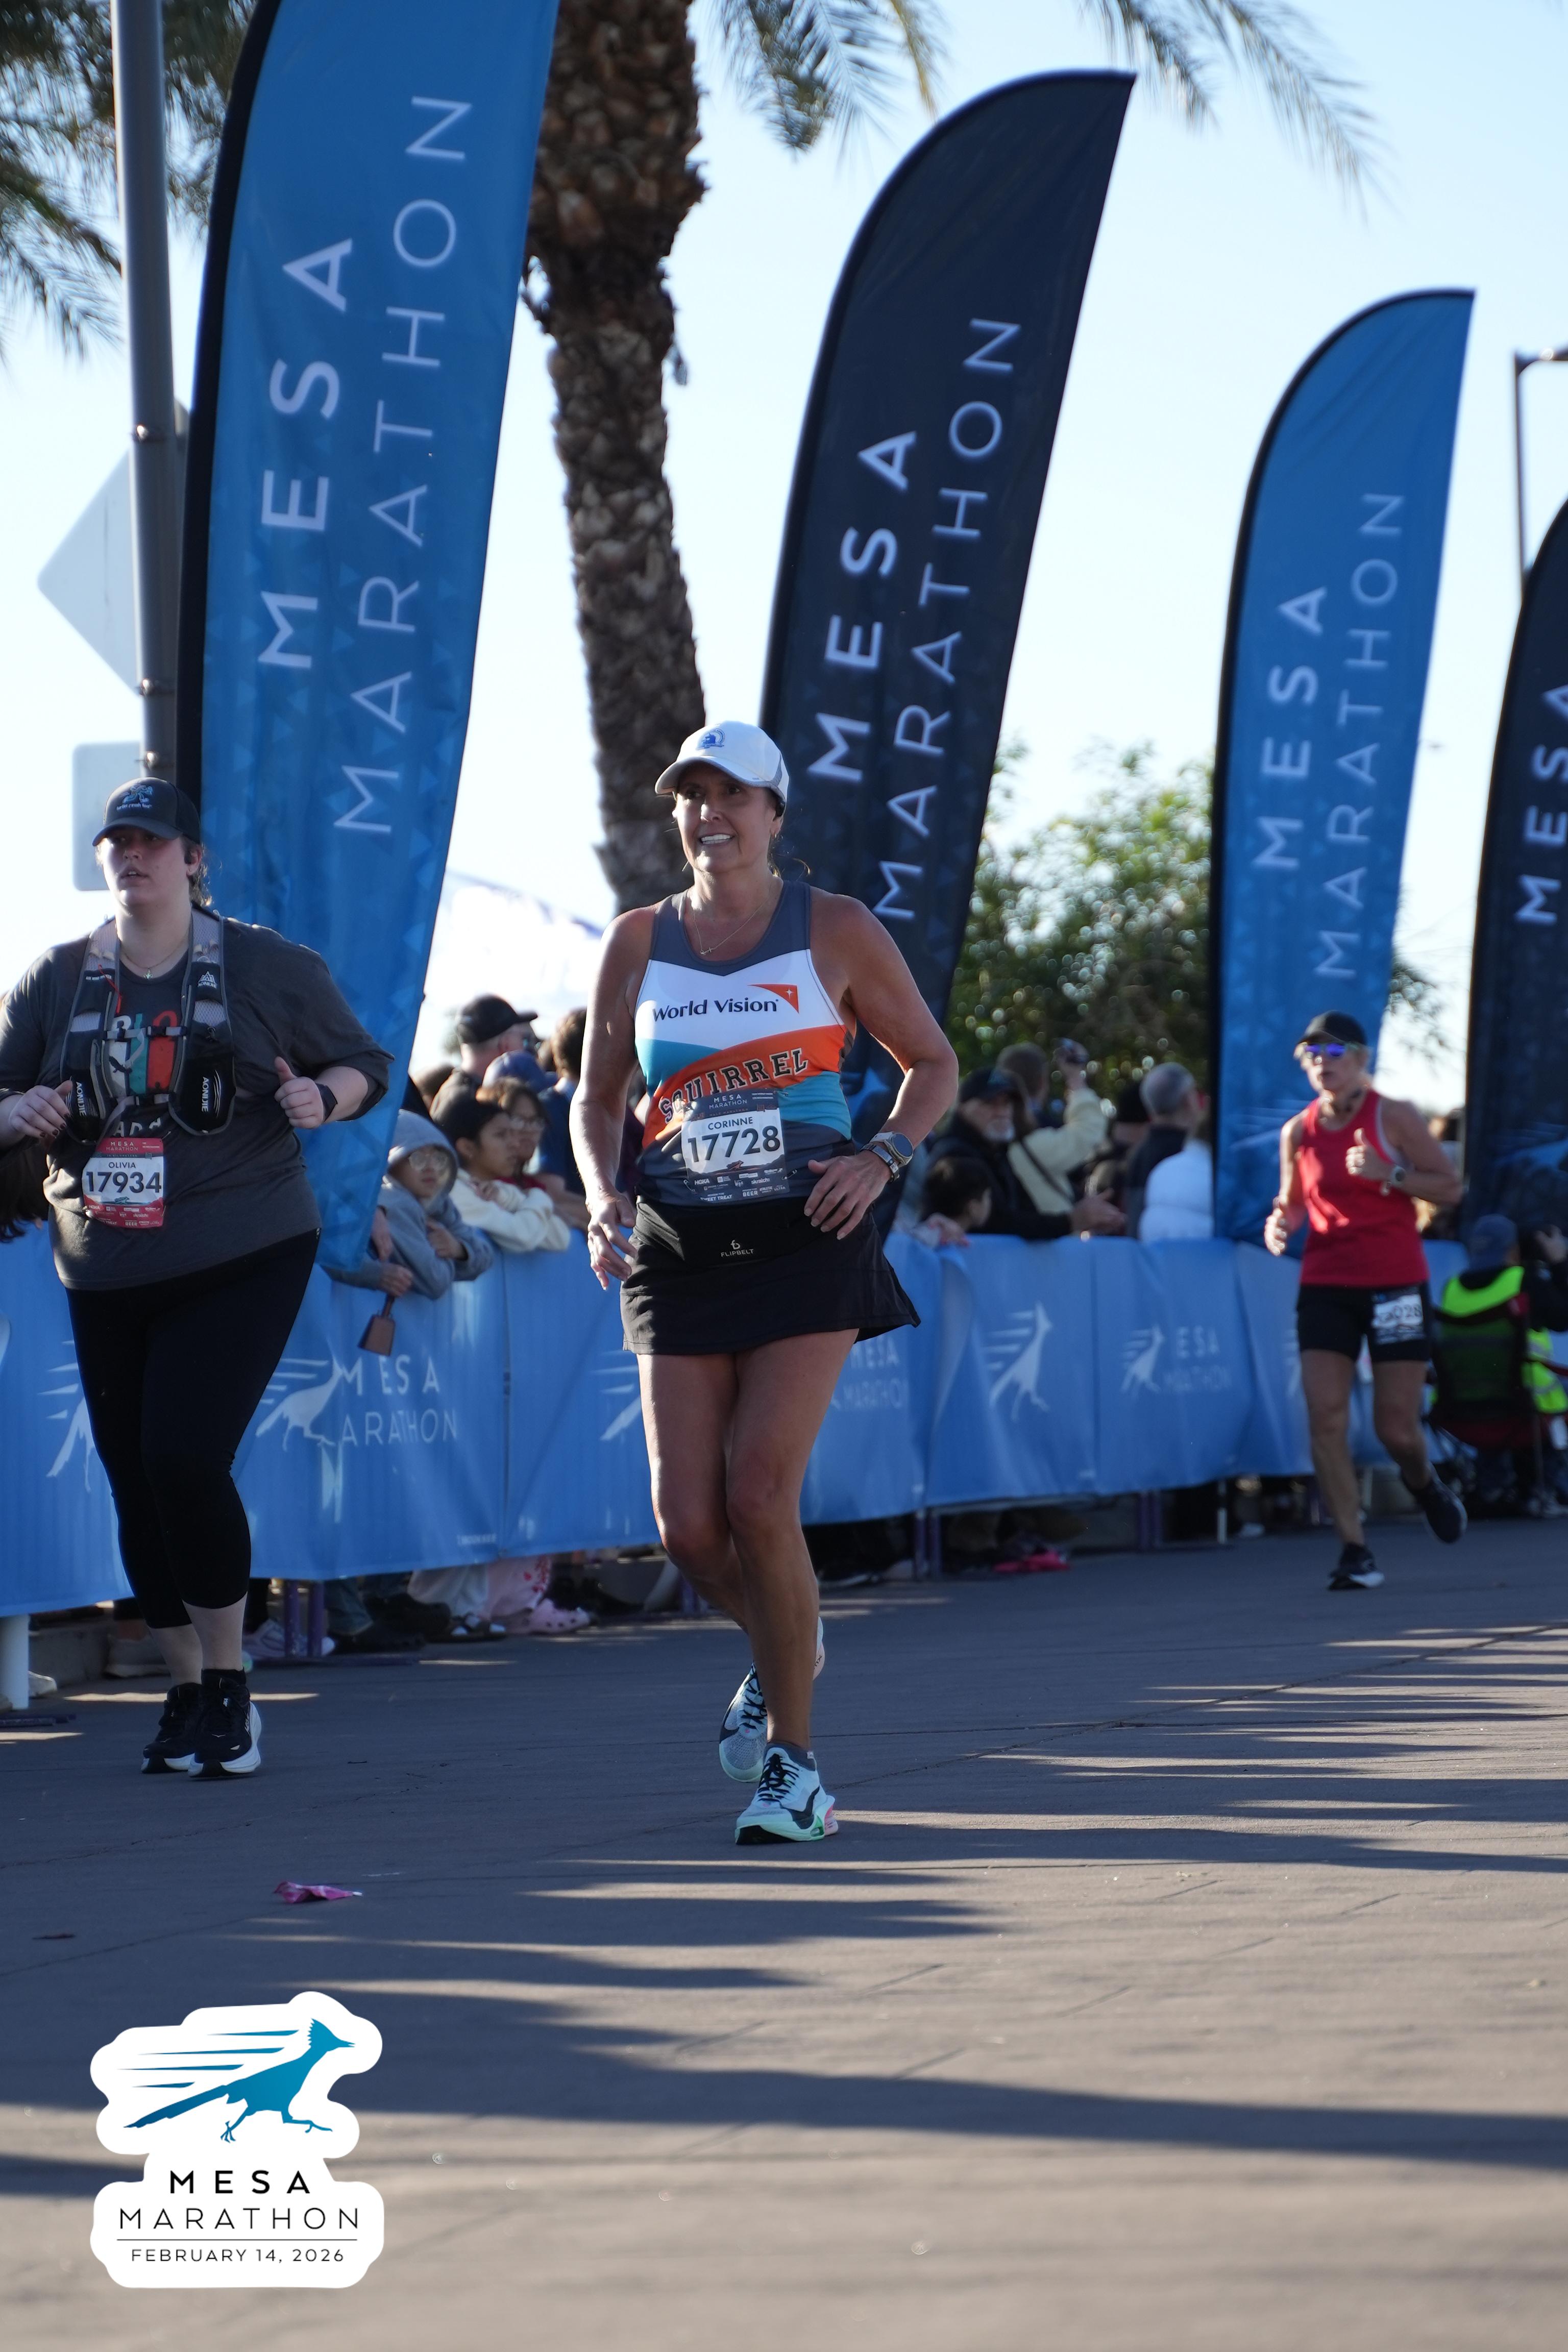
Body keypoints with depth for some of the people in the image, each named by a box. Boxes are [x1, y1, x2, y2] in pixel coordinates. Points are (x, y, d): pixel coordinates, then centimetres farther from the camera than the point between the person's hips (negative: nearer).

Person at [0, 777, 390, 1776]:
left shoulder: (269, 967, 1)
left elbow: (365, 1064, 7)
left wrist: (323, 1095, -15)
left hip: (244, 1257, -4)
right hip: (105, 1270, 4)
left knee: (184, 1456, -17)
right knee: (134, 1480, 6)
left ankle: (230, 1683, 0)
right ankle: (187, 1692, 22)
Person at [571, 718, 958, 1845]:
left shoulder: (836, 930, 1)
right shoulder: (639, 941, 8)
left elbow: (932, 1063, 9)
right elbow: (598, 1096, 15)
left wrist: (883, 1159, -8)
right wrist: (602, 1195, -4)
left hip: (806, 1244, -3)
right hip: (679, 1250, 3)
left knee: (759, 1497, -15)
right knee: (689, 1522, -4)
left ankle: (794, 1765, -1)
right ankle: (787, 1643, 31)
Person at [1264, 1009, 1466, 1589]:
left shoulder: (1394, 1118, -4)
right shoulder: (1298, 1132, 5)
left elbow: (1450, 1188, -4)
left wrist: (1388, 1174, -19)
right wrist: (1279, 1222, -4)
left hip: (1396, 1284, -3)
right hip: (1325, 1286, 3)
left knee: (1396, 1426, -2)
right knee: (1325, 1417, -12)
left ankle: (1423, 1483, 35)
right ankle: (1355, 1551, -7)